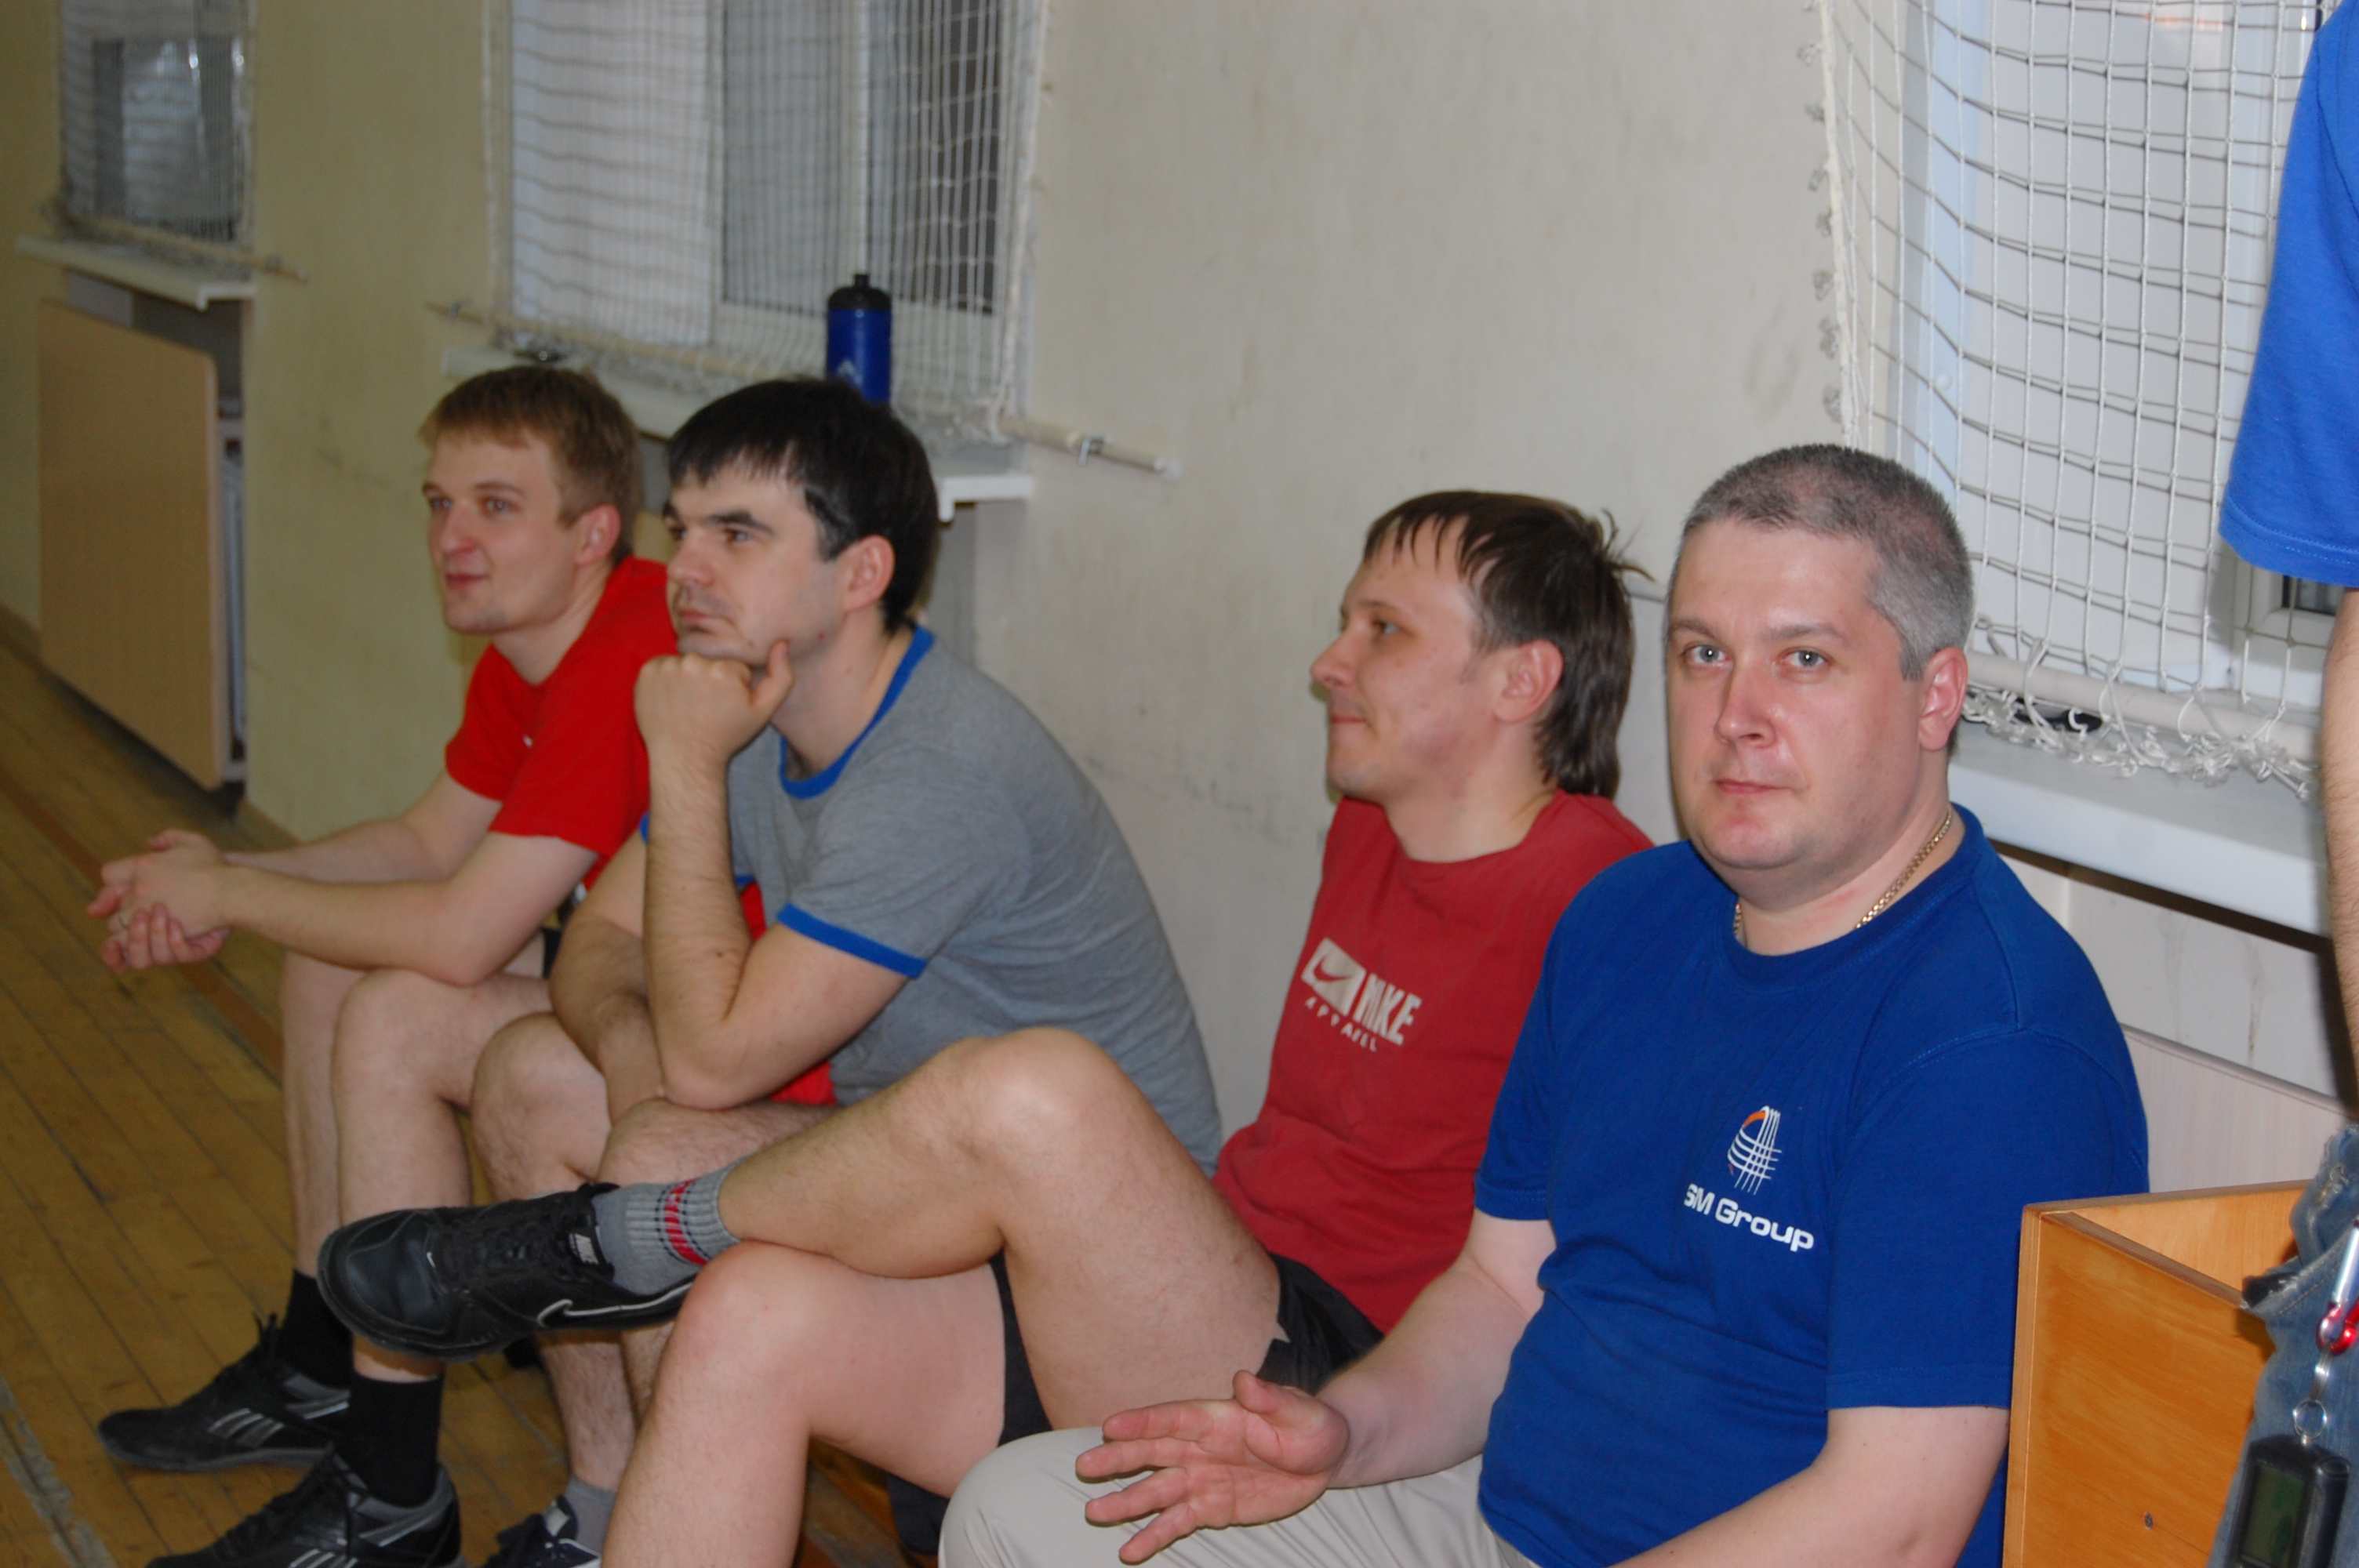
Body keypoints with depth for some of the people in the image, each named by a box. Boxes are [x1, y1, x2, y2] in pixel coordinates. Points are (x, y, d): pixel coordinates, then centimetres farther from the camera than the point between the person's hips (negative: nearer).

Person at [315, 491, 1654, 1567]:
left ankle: (619, 1245, -3)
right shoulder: (1370, 832, 14)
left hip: (1319, 1399, -9)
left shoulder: (1591, 895, -14)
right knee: (756, 1319, -8)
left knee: (1032, 1095, -30)